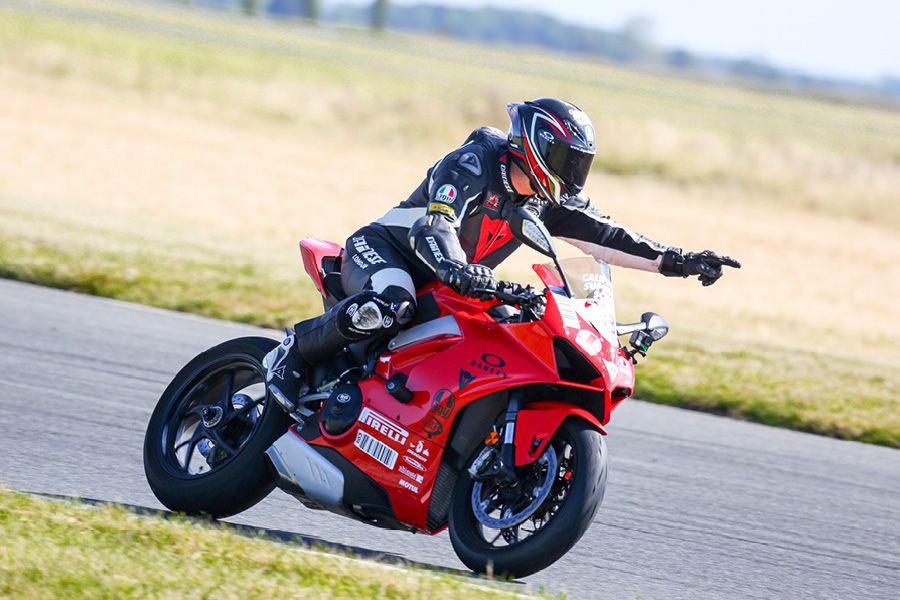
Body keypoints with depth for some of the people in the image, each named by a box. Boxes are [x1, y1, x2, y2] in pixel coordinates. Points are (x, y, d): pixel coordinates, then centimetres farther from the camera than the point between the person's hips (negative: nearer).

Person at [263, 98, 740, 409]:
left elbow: (600, 236, -2)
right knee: (388, 306, -41)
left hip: (451, 287, 8)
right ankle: (292, 355, -19)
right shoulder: (472, 166, -23)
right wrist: (454, 268, -59)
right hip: (382, 252, -8)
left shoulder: (550, 200, 1)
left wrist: (673, 262, -12)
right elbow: (434, 229, -37)